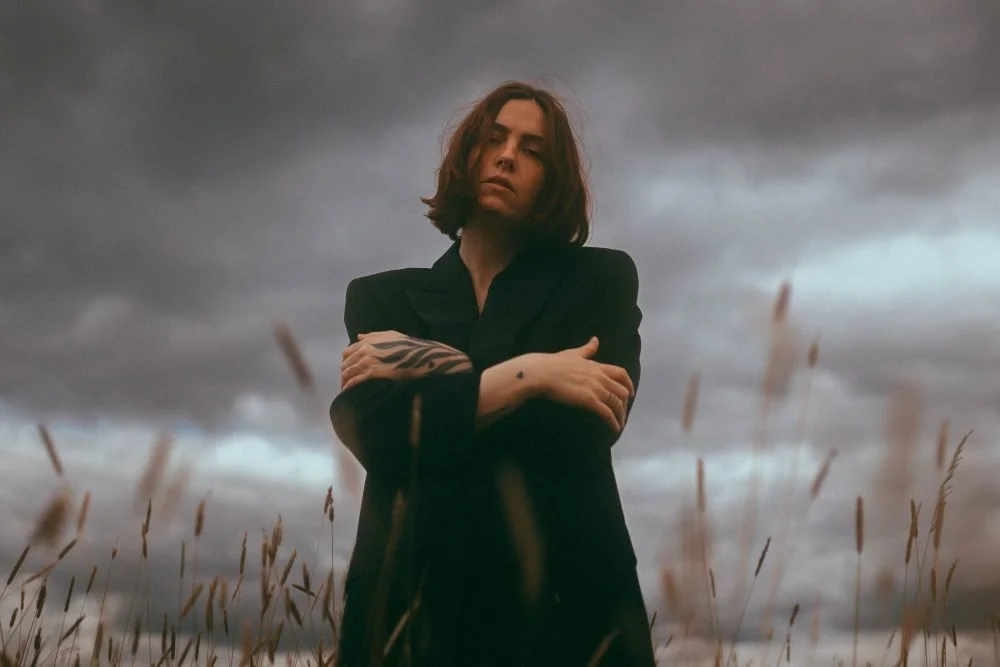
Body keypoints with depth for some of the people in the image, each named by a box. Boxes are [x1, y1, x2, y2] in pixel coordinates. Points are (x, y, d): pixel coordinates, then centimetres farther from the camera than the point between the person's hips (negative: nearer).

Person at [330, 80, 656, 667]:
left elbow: (589, 426, -11)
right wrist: (527, 375, -14)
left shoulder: (601, 278, 5)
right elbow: (371, 433, -9)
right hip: (415, 600, 1)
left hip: (562, 598, -1)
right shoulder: (383, 297, 8)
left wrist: (433, 374, -9)